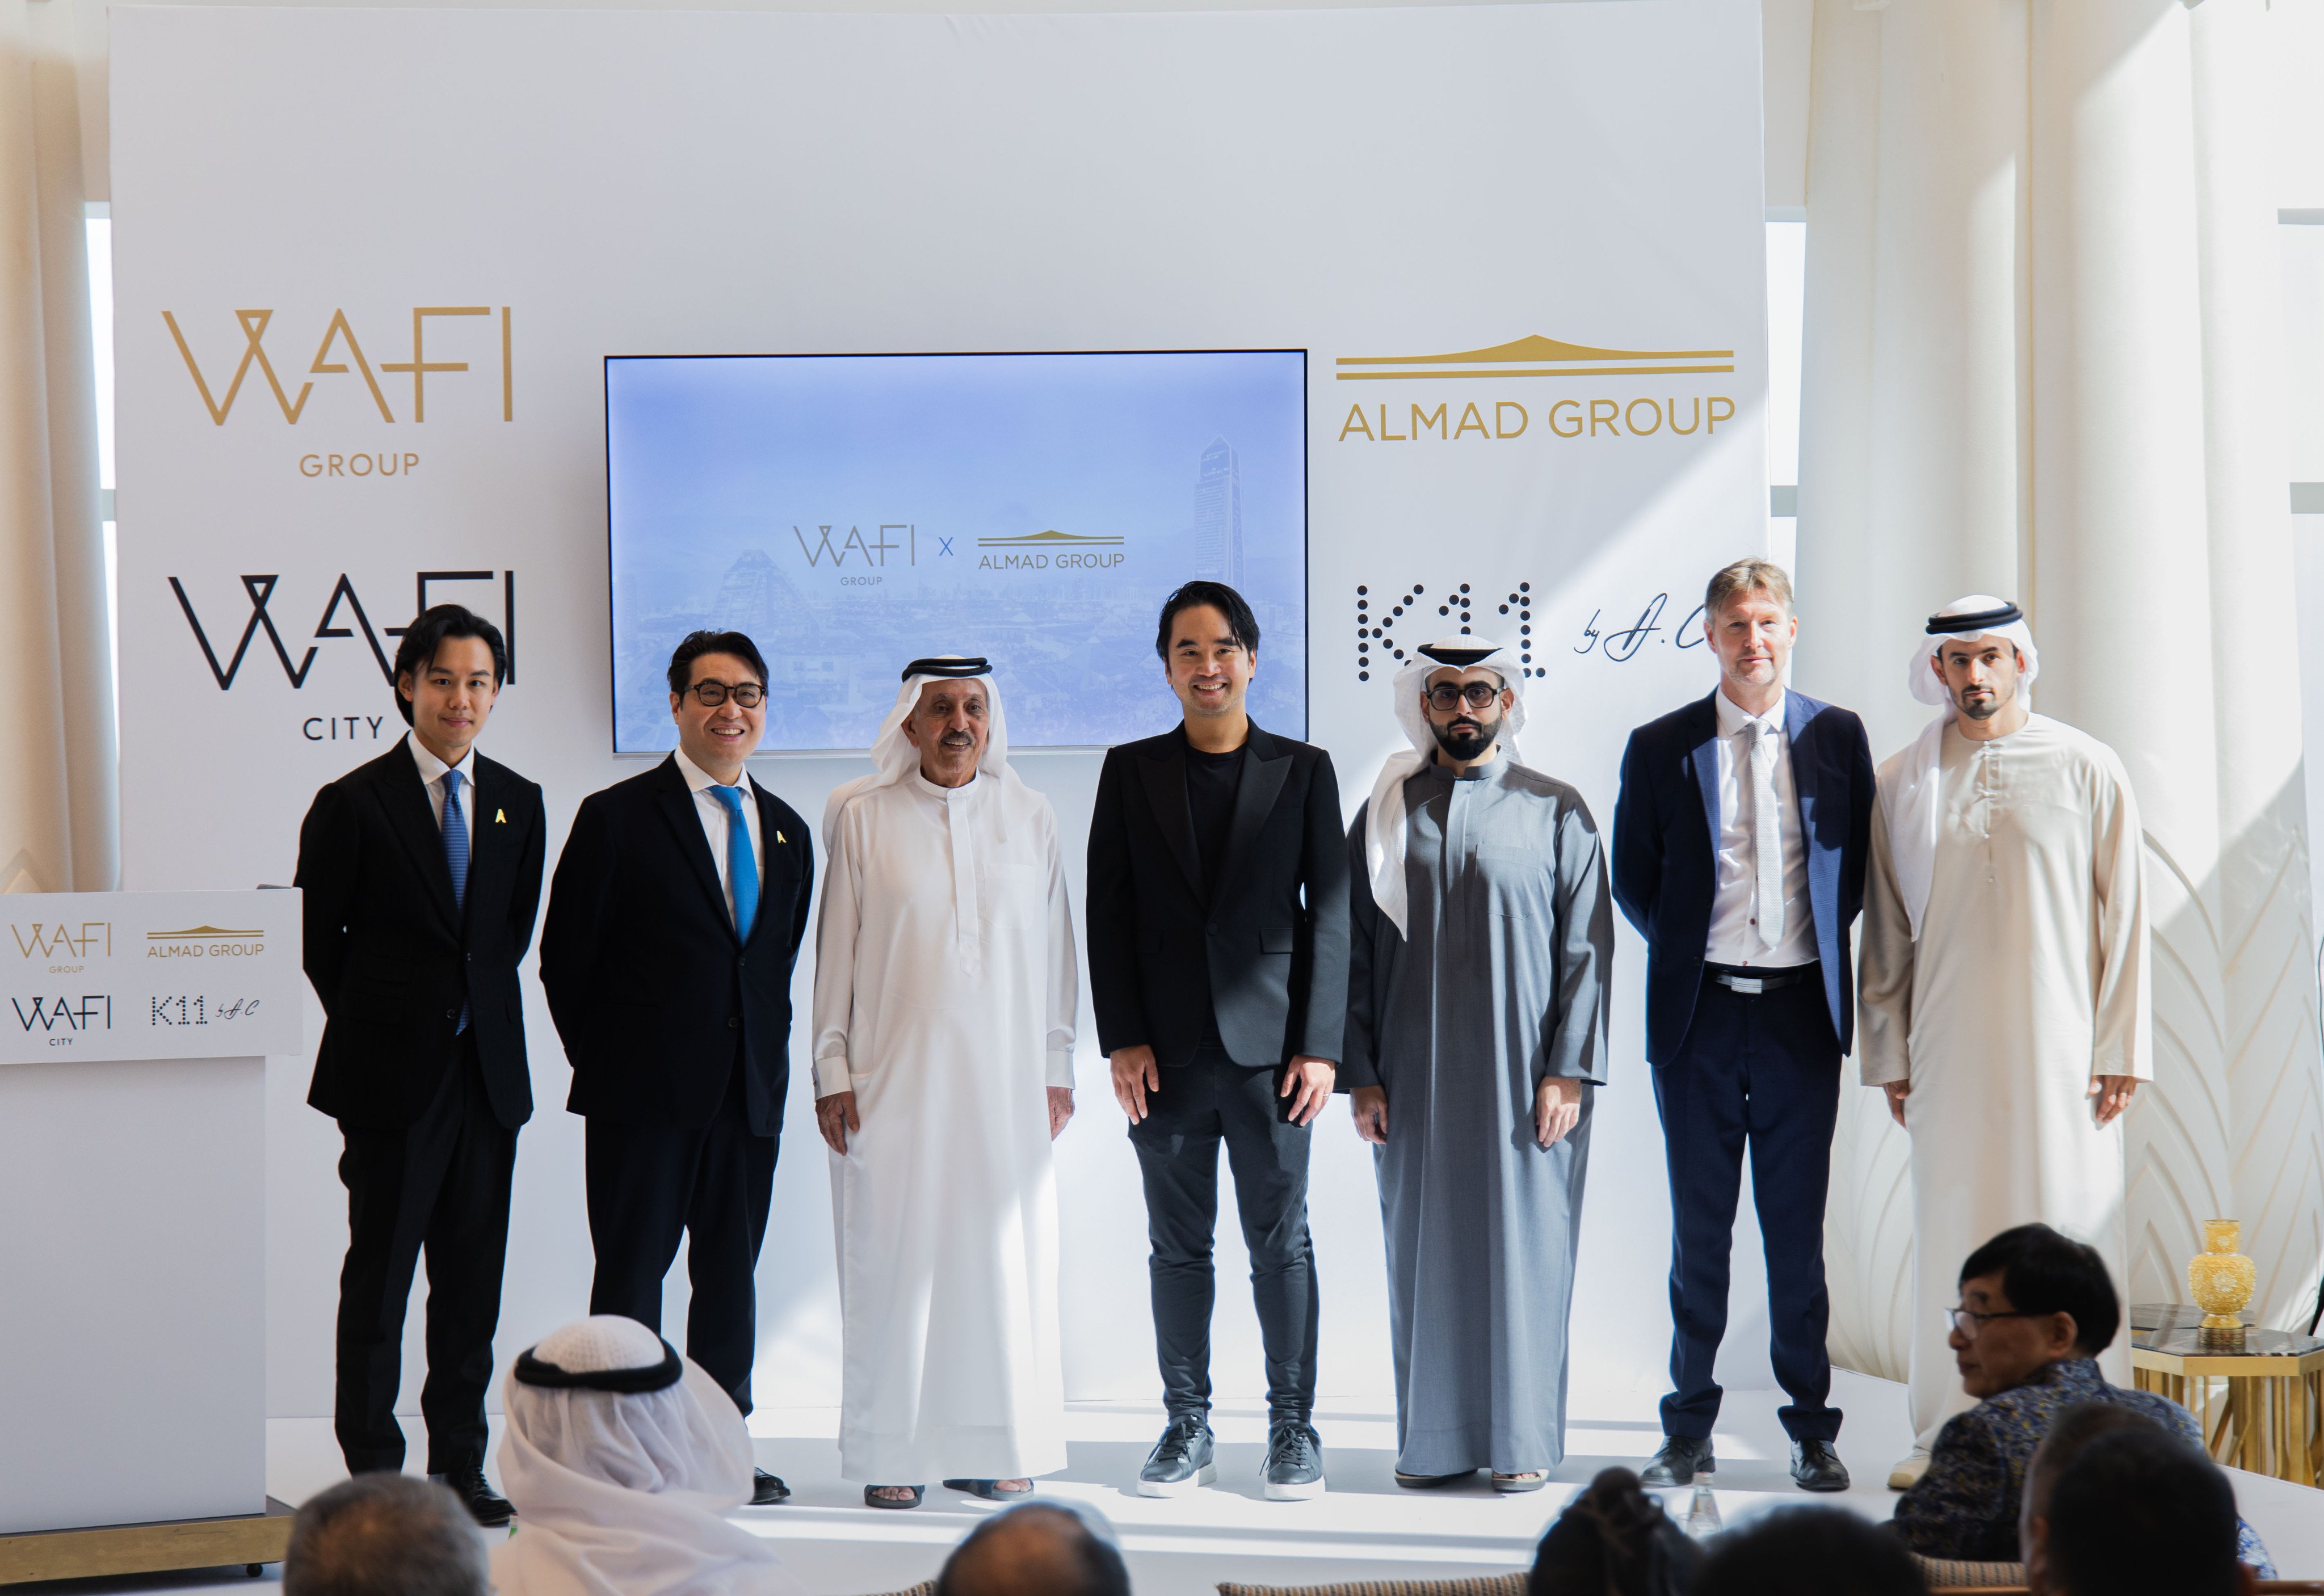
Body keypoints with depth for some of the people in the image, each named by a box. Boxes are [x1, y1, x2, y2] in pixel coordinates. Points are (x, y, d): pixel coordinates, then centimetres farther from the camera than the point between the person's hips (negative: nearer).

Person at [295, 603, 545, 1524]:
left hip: (487, 1069, 5)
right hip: (392, 1072, -4)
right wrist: (377, 1024, 5)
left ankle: (459, 1469, 14)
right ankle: (373, 1473, 7)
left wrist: (476, 1006, 10)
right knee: (379, 1278, 0)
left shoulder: (519, 804, 10)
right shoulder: (354, 805, -5)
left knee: (473, 1282, 7)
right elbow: (319, 939, 1)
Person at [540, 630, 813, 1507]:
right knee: (632, 1268, -1)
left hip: (752, 1093, 5)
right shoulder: (617, 817, -3)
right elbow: (565, 956, -1)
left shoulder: (787, 831, 13)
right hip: (646, 1092, -5)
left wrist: (770, 1058, 8)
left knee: (731, 1270, 10)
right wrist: (606, 1064, -1)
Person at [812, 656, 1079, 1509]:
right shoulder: (862, 817, 3)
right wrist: (831, 1072, 0)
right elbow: (836, 949, 4)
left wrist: (1057, 1068, 8)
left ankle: (995, 1446, 11)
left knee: (1006, 1257, 2)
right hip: (893, 1079, -2)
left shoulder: (1028, 817, 10)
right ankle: (894, 1452, 5)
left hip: (1006, 1081, 2)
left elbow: (1053, 949, 12)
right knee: (893, 1257, -3)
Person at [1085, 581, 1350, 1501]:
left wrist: (1320, 1045, -5)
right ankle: (1187, 1429, 14)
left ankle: (1293, 1430, 10)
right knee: (1178, 1246, 6)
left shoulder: (1303, 771, 7)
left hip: (1269, 1046, -1)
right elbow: (1108, 912, 5)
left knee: (1282, 1244, 2)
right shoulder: (1131, 771, 9)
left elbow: (1330, 912, 3)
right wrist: (1123, 1040, -4)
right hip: (1166, 1052, 1)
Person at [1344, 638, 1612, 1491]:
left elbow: (1585, 949, 0)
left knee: (1525, 1243, 1)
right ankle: (1435, 1439, 14)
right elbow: (1353, 949, 9)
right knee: (1424, 1249, 5)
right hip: (1415, 1076, 2)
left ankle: (1523, 1438, 10)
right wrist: (1361, 1074, 1)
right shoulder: (1385, 812, 8)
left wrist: (1568, 1071, -8)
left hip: (1524, 1079, -2)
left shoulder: (1555, 811, 4)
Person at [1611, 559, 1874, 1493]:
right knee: (1700, 1229, 6)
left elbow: (1860, 864, 11)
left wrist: (1820, 940, 5)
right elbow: (1633, 879, 9)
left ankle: (1811, 1427, 14)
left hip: (1802, 1009, 0)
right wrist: (1685, 951, 6)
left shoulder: (1837, 736, 4)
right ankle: (1689, 1431, 13)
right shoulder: (1660, 748, 2)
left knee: (1798, 1228, 5)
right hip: (1700, 1012, 0)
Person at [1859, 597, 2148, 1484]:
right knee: (1951, 1234, 2)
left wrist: (2120, 1049, -2)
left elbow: (2125, 917, 2)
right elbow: (1885, 932, 11)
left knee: (2072, 1228, -1)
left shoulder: (2087, 770, 3)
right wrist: (1889, 1055, 8)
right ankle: (1948, 1435, 10)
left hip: (2059, 1044, -2)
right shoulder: (1901, 782, 8)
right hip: (1948, 1048, 2)